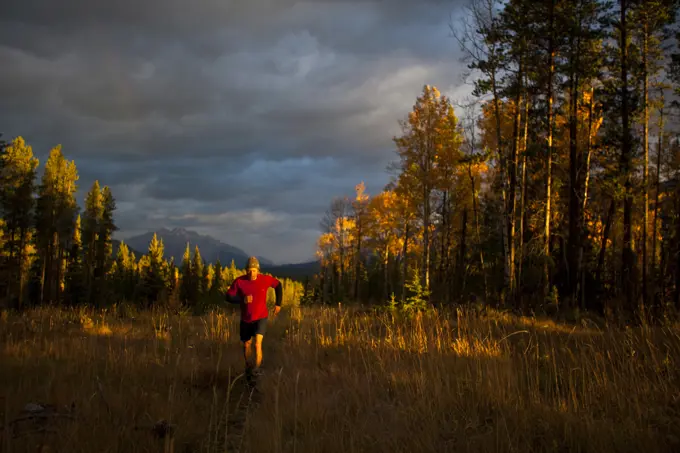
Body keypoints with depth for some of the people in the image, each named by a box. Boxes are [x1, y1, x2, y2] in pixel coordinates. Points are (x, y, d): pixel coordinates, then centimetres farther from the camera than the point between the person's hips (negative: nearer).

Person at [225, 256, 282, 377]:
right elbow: (229, 296, -10)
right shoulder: (239, 281, -15)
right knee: (246, 345, 17)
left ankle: (257, 368, -15)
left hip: (261, 318, -2)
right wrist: (242, 299, -27)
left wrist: (278, 304, 5)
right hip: (246, 319, 2)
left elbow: (278, 285, 6)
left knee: (258, 344, -21)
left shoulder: (265, 279, -13)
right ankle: (248, 366, 42)